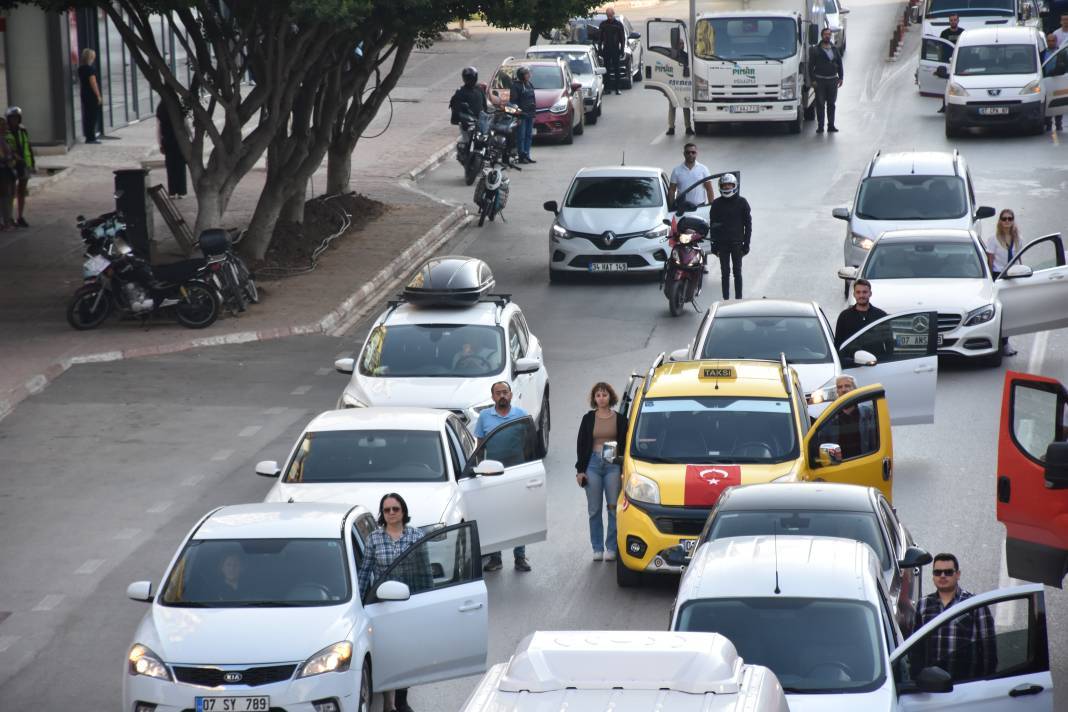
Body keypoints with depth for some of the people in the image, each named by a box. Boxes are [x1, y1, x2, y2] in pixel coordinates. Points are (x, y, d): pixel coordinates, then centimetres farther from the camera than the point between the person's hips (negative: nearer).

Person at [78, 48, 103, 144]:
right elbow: (93, 82, -18)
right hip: (92, 96, -8)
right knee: (93, 116, -5)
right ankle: (91, 137, -6)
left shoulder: (80, 68, 10)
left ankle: (89, 137, 15)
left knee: (86, 117, 11)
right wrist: (98, 96, -15)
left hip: (84, 95, 8)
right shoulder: (90, 68, -16)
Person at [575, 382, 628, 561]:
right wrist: (580, 469, 3)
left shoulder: (619, 419, 5)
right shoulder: (588, 419, 8)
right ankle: (597, 548, 11)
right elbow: (581, 444, 9)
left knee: (613, 508, -3)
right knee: (594, 510, 4)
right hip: (593, 464, 1)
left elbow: (625, 445, 4)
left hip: (613, 465, -1)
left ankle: (611, 548, 3)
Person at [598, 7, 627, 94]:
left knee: (617, 70, 0)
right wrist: (600, 50, 3)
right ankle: (606, 88, 2)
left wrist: (622, 50, -3)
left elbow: (623, 38, 5)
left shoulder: (619, 24, 3)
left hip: (616, 50, -1)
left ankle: (617, 88, 2)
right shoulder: (603, 24, 7)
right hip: (606, 50, 1)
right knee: (606, 70, 0)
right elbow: (599, 38, 10)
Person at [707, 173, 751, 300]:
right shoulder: (716, 204, 5)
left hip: (737, 243, -1)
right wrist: (714, 244, 3)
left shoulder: (742, 202, 0)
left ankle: (738, 298, 7)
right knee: (725, 273, 4)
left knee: (737, 272, 2)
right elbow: (712, 224, 9)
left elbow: (748, 224, 3)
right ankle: (725, 299, 7)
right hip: (722, 244, 1)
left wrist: (746, 243, -3)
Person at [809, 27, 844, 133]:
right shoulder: (815, 50, -2)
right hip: (820, 80, -4)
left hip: (832, 80, 4)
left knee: (831, 104, 8)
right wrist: (813, 80, -11)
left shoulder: (835, 49, 10)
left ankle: (831, 125, 15)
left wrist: (841, 77, 7)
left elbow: (840, 64, 15)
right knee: (820, 104, -1)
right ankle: (820, 126, 3)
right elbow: (811, 65, -3)